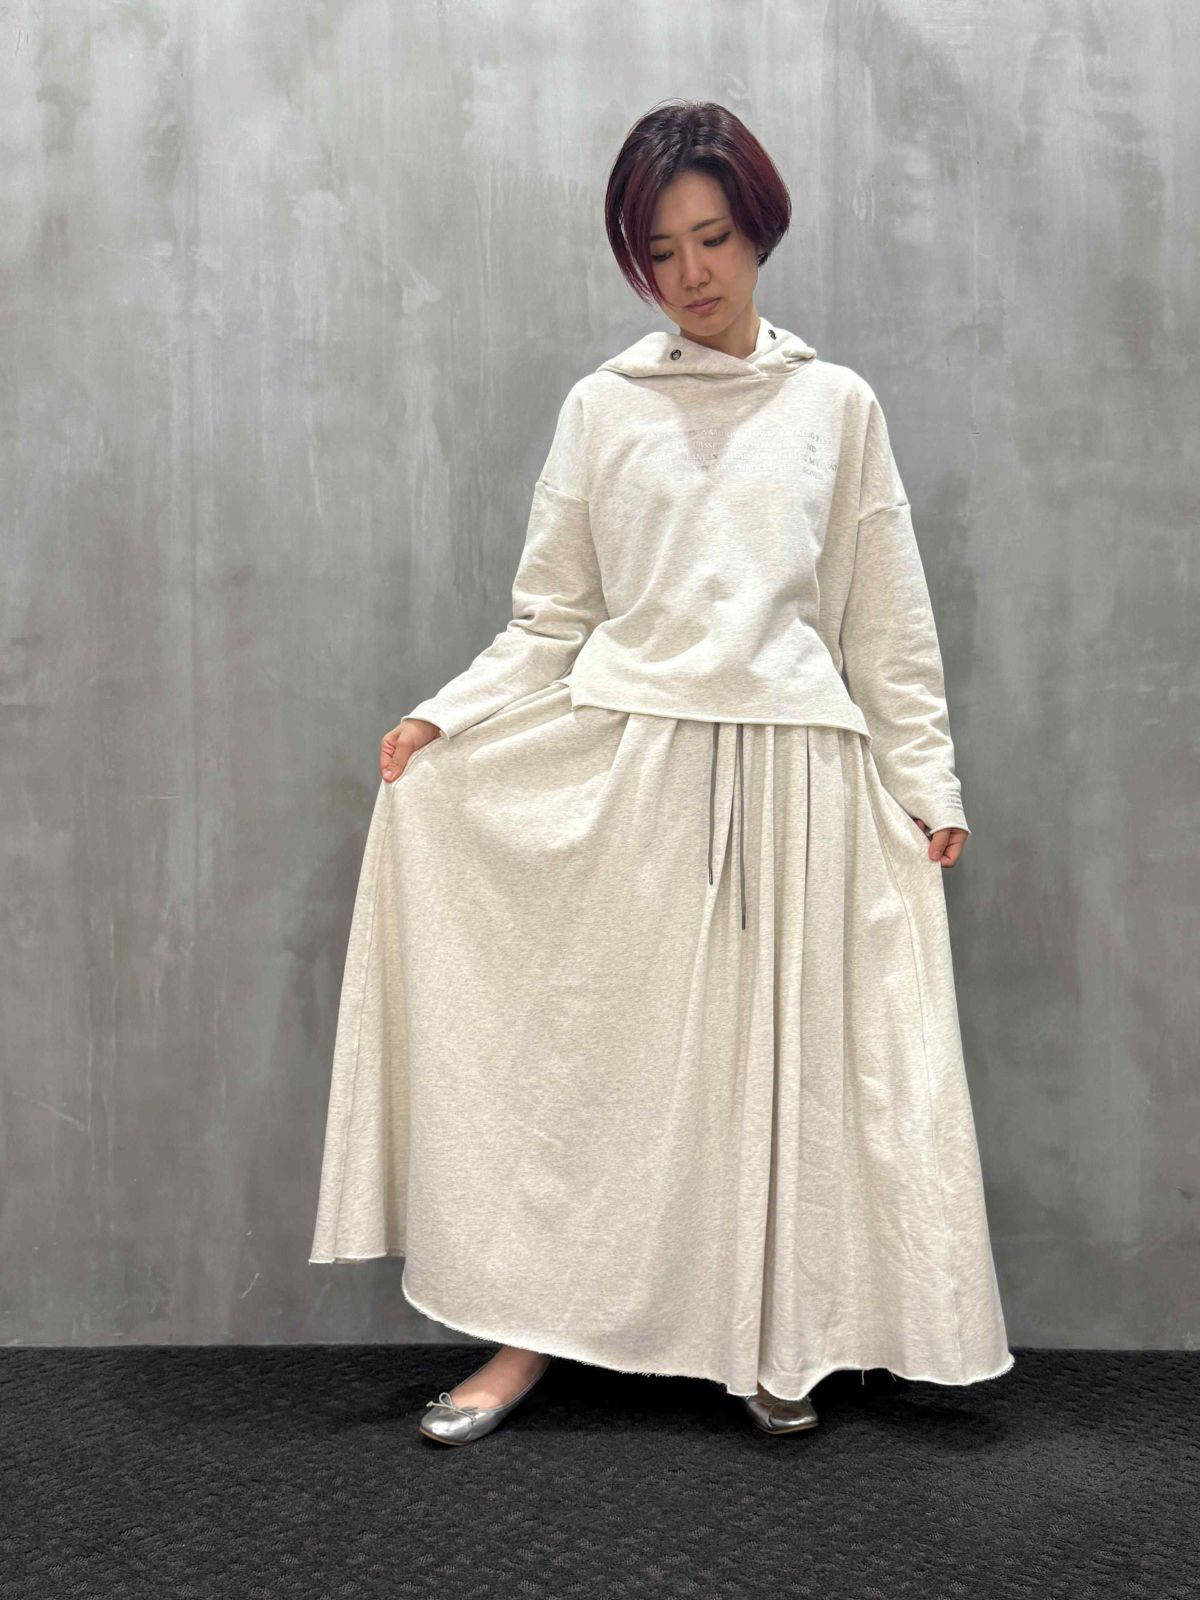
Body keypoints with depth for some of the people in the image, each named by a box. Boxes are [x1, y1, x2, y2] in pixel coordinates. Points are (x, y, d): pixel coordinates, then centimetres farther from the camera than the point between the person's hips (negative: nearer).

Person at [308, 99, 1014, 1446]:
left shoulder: (837, 406, 8)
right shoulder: (602, 407, 7)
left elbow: (888, 623, 9)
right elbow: (550, 616, 6)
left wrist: (926, 782, 5)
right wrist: (446, 720, -7)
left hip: (793, 768, 1)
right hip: (625, 765, 0)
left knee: (778, 1054, 7)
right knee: (589, 1043, 2)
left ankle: (770, 1342, 23)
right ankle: (531, 1336, 14)